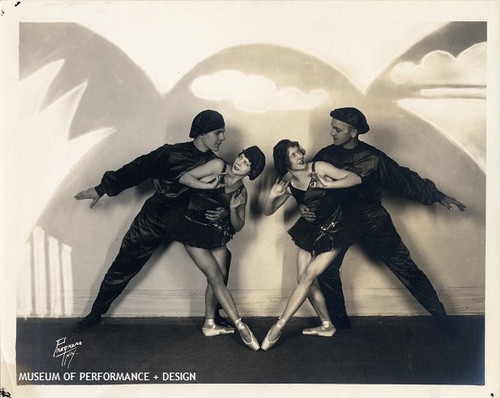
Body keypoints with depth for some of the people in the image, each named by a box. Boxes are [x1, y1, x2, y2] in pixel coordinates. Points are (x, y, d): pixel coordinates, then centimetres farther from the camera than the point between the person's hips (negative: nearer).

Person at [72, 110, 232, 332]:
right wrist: (102, 189, -6)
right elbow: (137, 170, -10)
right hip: (155, 219, -3)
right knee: (123, 267, 4)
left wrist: (221, 212, -22)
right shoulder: (172, 154, -18)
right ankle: (96, 313, 26)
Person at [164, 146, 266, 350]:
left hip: (216, 232, 5)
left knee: (219, 277, 4)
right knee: (216, 277, -6)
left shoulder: (242, 192, 0)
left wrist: (233, 209, -17)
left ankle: (209, 324, 20)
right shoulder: (218, 166, -13)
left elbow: (237, 227, 2)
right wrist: (210, 186, -20)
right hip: (193, 228, -5)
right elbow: (185, 178, -12)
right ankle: (240, 326, -1)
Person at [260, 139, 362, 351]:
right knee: (305, 280, 3)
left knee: (307, 277, -11)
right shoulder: (288, 184, -5)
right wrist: (272, 195, -19)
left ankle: (279, 326, -3)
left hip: (332, 232, -5)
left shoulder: (319, 168, -16)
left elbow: (355, 178, -18)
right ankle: (327, 326, 22)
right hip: (309, 230, 5)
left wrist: (327, 184, -30)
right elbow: (268, 211, 2)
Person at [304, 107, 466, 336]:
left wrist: (439, 197, -3)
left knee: (406, 268, 0)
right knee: (326, 270, -4)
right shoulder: (325, 156, -6)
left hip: (373, 223, -2)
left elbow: (403, 179, -5)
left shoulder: (372, 158, -12)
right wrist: (304, 206, -16)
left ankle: (440, 316, 16)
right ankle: (339, 320, 18)